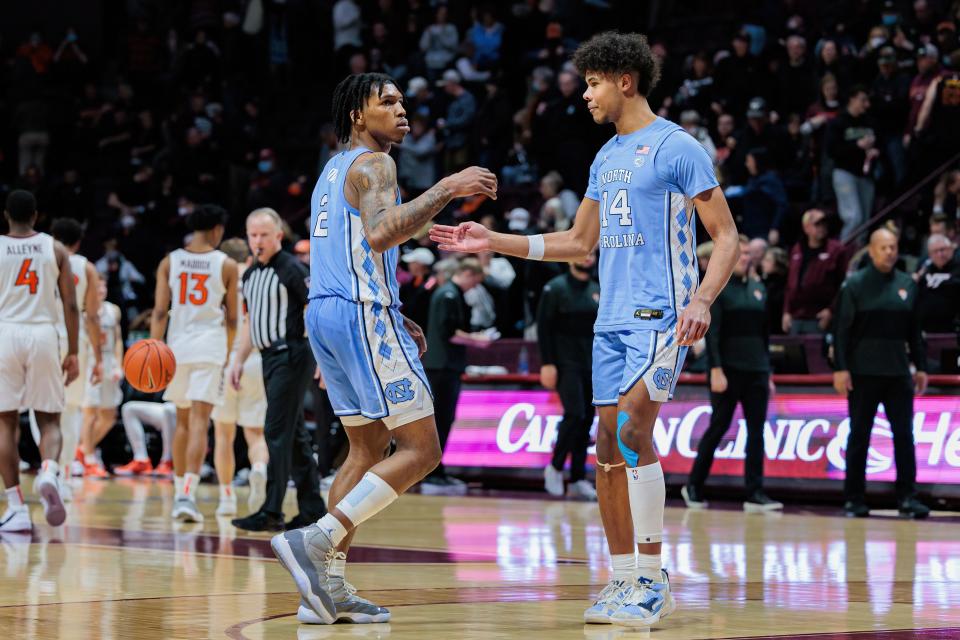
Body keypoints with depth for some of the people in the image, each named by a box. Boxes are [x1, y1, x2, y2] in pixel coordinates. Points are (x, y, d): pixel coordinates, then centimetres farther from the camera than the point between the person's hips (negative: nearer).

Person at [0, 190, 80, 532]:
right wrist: (73, 353, 8)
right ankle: (49, 471, -23)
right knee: (49, 420, 9)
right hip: (44, 335, 1)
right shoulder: (54, 249, 7)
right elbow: (71, 305, 3)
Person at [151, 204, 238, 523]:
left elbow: (160, 311, -2)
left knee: (183, 419, 18)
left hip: (178, 345, 3)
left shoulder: (169, 262, 6)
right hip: (211, 346, -3)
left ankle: (179, 493, 25)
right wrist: (228, 352, 21)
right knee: (199, 422, -9)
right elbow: (232, 317, 6)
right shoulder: (226, 265, 2)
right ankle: (188, 494, -22)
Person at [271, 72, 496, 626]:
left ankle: (329, 585, 11)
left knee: (369, 447, 16)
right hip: (363, 315, -10)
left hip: (326, 311, 10)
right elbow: (380, 233, -26)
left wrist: (396, 321, 27)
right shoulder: (372, 164, -8)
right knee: (421, 450, -9)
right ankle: (315, 541, -19)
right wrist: (447, 190, -23)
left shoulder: (335, 169, 23)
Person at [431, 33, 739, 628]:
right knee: (608, 446, 5)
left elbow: (728, 238, -8)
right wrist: (494, 241, 19)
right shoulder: (607, 158, 18)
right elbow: (579, 242, 26)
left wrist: (701, 301, -24)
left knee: (633, 429, -20)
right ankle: (624, 581, 12)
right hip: (612, 319, 8)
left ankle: (654, 581, -15)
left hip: (660, 316, -8)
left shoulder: (677, 147, -7)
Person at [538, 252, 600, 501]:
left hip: (592, 367, 6)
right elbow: (544, 327, -7)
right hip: (566, 365, -6)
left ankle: (578, 480, 6)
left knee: (586, 422, 3)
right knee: (575, 415, -17)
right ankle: (555, 467, 1)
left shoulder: (598, 291, 14)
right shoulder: (556, 288, -3)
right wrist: (547, 364, -14)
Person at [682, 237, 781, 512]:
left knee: (756, 431, -2)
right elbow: (711, 332, -12)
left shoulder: (758, 287, 13)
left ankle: (755, 494, -3)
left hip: (756, 369, 5)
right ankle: (694, 487, 14)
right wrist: (715, 370, -20)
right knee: (718, 427, 1)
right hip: (728, 368, -5)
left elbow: (764, 332, 16)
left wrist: (768, 371, 14)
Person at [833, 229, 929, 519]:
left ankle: (907, 497, 2)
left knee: (904, 435, -1)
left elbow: (914, 330, 14)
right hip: (863, 374, -3)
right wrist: (840, 369, -10)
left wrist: (921, 367, 10)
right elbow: (842, 329, -4)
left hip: (898, 373, 3)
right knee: (859, 437, 3)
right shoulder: (854, 284, -2)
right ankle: (854, 500, 9)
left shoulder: (907, 285, 9)